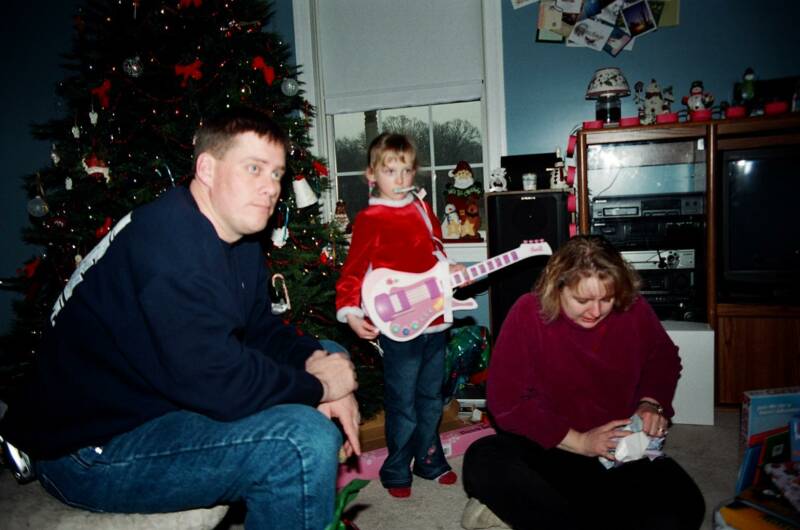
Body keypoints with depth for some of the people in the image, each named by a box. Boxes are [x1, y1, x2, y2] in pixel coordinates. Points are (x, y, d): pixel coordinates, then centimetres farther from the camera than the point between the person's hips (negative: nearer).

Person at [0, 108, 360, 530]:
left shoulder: (237, 235, 5)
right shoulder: (170, 242, -28)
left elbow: (261, 328, 9)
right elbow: (218, 384, -32)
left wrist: (317, 360, -10)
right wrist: (317, 384, -17)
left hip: (162, 402, 10)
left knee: (331, 354, 10)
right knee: (305, 440, -31)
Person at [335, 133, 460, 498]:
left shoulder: (422, 209, 11)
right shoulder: (370, 219, -8)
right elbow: (353, 270, -10)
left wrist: (450, 271, 4)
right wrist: (350, 312, -20)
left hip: (434, 320, 6)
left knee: (431, 397, 18)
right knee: (403, 403, 3)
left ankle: (429, 460, 35)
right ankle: (396, 471, 22)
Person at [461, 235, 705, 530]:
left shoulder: (633, 309, -6)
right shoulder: (528, 313, -15)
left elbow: (664, 361, 16)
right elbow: (506, 402, -14)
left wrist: (651, 403, -3)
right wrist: (579, 442, -17)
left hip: (624, 452, 4)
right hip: (547, 447, -3)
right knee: (483, 462, -31)